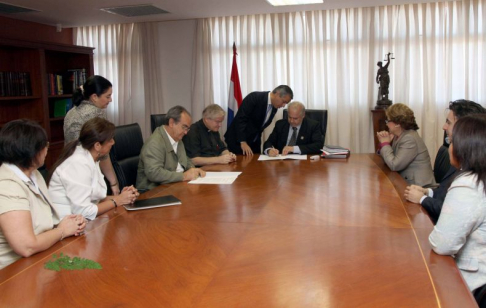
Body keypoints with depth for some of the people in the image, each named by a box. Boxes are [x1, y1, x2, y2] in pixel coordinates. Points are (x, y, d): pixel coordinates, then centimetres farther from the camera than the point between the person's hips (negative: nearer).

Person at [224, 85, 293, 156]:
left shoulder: (274, 108, 4)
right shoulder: (254, 97, -18)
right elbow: (240, 119, -24)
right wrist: (243, 142, -30)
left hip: (254, 143, 7)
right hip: (238, 140, -7)